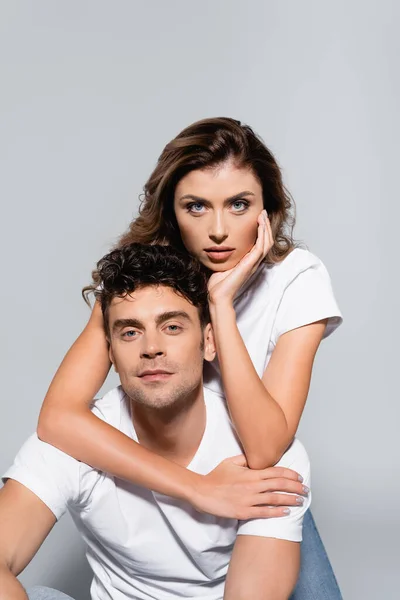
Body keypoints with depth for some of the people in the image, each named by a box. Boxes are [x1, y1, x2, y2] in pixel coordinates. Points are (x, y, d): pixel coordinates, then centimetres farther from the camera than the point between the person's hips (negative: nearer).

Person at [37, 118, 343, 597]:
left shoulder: (298, 279, -21)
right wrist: (197, 487, -35)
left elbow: (264, 449, -30)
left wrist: (222, 302, -35)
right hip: (160, 484, 0)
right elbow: (58, 417, -31)